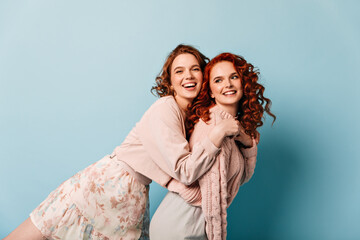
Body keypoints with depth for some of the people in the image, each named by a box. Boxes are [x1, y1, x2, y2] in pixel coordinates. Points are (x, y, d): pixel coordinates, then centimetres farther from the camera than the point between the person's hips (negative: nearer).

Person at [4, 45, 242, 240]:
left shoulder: (191, 115, 7)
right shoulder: (165, 108, -17)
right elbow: (185, 172, -21)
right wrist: (220, 132, -22)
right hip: (109, 181, -7)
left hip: (135, 197, 8)